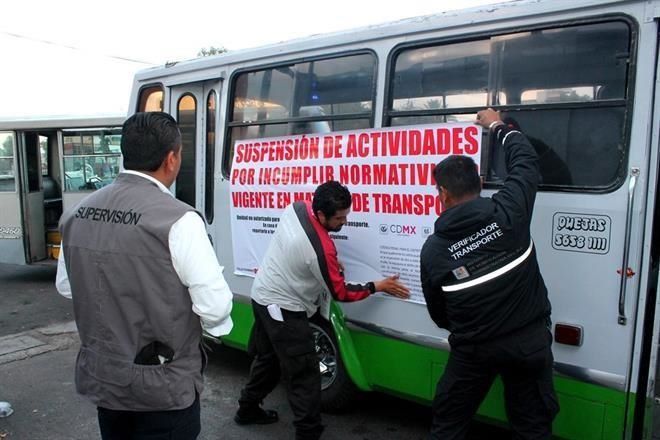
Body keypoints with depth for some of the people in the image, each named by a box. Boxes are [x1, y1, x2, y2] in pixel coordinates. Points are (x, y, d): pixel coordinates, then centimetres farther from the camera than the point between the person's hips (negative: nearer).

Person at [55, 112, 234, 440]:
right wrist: (218, 327, 0)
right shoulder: (177, 219, -23)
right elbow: (214, 305, -21)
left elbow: (66, 286, 10)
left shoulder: (77, 214, -2)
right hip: (162, 385, -6)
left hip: (100, 376, 6)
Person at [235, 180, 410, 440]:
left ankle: (247, 409, 42)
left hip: (263, 296, 9)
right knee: (304, 374, -1)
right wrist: (379, 287, -7)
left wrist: (331, 262, 2)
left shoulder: (296, 208, -7)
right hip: (283, 309, -9)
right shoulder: (321, 249, -29)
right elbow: (340, 293, -16)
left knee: (268, 358, 25)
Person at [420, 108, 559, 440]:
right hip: (529, 341, 1)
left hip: (473, 350, 0)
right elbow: (525, 158, 4)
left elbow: (438, 313, 1)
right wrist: (497, 126, 19)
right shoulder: (508, 211, -15)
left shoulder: (432, 249, -10)